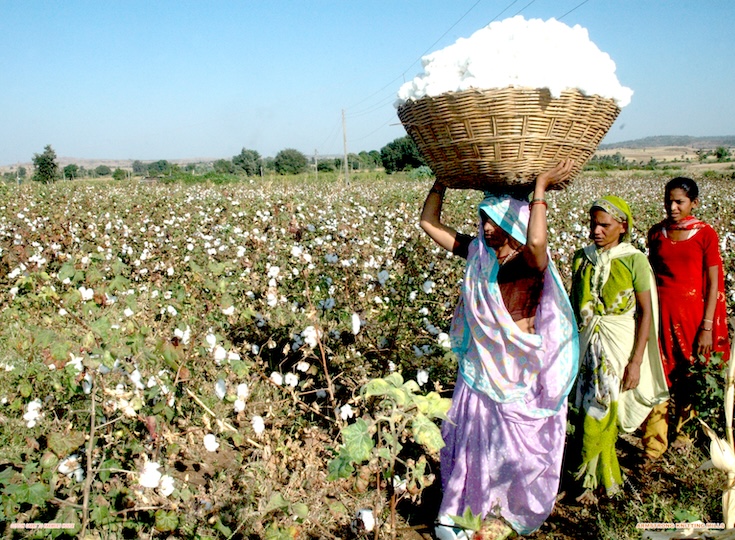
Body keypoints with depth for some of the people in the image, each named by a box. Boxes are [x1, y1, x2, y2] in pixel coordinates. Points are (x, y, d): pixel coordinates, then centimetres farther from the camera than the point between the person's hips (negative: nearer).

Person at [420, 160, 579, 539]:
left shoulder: (531, 261, -15)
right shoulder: (478, 253, 0)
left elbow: (536, 241, -41)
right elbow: (429, 224, 2)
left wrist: (540, 189, -32)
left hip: (522, 372, -4)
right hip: (481, 366, 4)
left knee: (517, 445, 12)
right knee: (473, 439, 14)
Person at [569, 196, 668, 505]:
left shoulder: (634, 260, -8)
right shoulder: (582, 257, 4)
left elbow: (646, 312, -7)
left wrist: (636, 361, -11)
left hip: (618, 346, -4)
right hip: (585, 344, 4)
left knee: (600, 414, -4)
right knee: (587, 412, 8)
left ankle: (590, 479, 15)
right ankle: (603, 476, 27)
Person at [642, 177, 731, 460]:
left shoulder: (705, 234, -5)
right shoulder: (656, 233, 4)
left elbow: (713, 283, -5)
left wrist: (707, 327, -9)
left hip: (692, 311, -2)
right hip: (660, 310, 2)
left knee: (689, 377, 12)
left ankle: (683, 430, 34)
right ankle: (654, 443, 8)